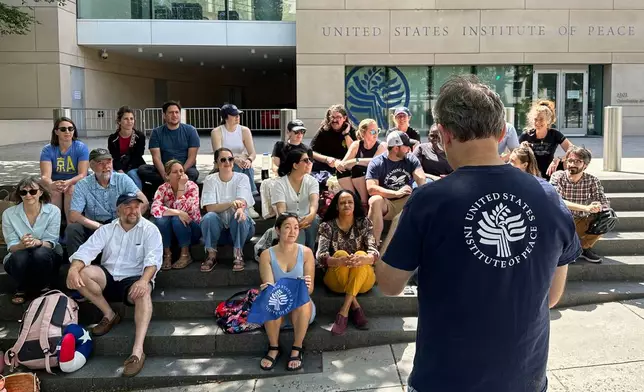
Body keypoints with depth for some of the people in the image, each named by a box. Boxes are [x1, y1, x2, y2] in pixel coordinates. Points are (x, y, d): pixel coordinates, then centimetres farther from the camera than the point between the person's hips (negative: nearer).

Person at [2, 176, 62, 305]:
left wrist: (38, 243, -37)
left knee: (41, 253, -35)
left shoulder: (53, 211, -11)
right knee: (19, 256, -34)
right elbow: (11, 247, -10)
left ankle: (44, 286, -5)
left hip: (45, 258, -1)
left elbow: (51, 242, -12)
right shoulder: (9, 214, -8)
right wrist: (22, 245, -35)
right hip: (19, 260, 1)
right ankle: (22, 288, -2)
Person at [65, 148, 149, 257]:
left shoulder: (123, 179, 0)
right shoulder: (82, 185, -1)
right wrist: (100, 227, -23)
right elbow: (73, 216, -11)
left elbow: (144, 202, -10)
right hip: (93, 227, 1)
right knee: (72, 229, -26)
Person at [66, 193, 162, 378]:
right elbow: (87, 250, -4)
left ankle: (138, 351, -47)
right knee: (81, 273, -24)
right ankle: (109, 315, -6)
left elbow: (153, 258, -15)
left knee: (144, 292, -38)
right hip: (108, 278, 4)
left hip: (133, 280, -4)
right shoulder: (107, 230, 9)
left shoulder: (150, 230, -1)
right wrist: (73, 269, -27)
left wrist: (144, 280, -36)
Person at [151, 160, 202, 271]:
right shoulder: (163, 189, -9)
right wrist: (178, 213, -35)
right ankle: (167, 255, -14)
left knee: (177, 219, -32)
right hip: (171, 232, 2)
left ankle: (186, 255, -15)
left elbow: (181, 209, -26)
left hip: (191, 228, -2)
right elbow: (155, 209, -28)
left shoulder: (192, 186, -13)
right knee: (161, 218, -29)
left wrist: (181, 187, -28)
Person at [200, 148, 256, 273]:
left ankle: (238, 255, -18)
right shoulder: (210, 180, -2)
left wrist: (240, 209, -45)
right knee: (209, 217, -30)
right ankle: (211, 255, -15)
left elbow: (242, 201, -19)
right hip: (219, 227, 0)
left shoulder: (242, 178, -2)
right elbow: (210, 208, -15)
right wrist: (231, 204, -34)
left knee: (240, 217, -33)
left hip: (239, 227, 0)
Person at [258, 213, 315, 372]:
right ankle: (274, 348, -10)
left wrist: (306, 286, -30)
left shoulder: (306, 252, -2)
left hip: (301, 310, 0)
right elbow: (268, 285, -13)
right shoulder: (267, 255, -2)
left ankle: (297, 349, -13)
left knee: (303, 302, -34)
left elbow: (310, 289, -5)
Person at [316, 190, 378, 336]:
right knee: (341, 253, -29)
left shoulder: (364, 223, 1)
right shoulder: (327, 226, -2)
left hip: (363, 279, 1)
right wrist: (340, 261, -39)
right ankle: (356, 308, -27)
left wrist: (362, 259, -38)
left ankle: (343, 312, -36)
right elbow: (320, 257, -16)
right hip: (336, 279, 0)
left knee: (360, 254, -30)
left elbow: (374, 252, -12)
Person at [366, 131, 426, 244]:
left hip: (407, 202, 3)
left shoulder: (411, 159, 3)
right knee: (375, 200, -34)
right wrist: (396, 193, -30)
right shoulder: (376, 163, -8)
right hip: (386, 204, -3)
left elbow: (421, 179, -12)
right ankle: (375, 244, -30)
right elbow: (371, 188, -20)